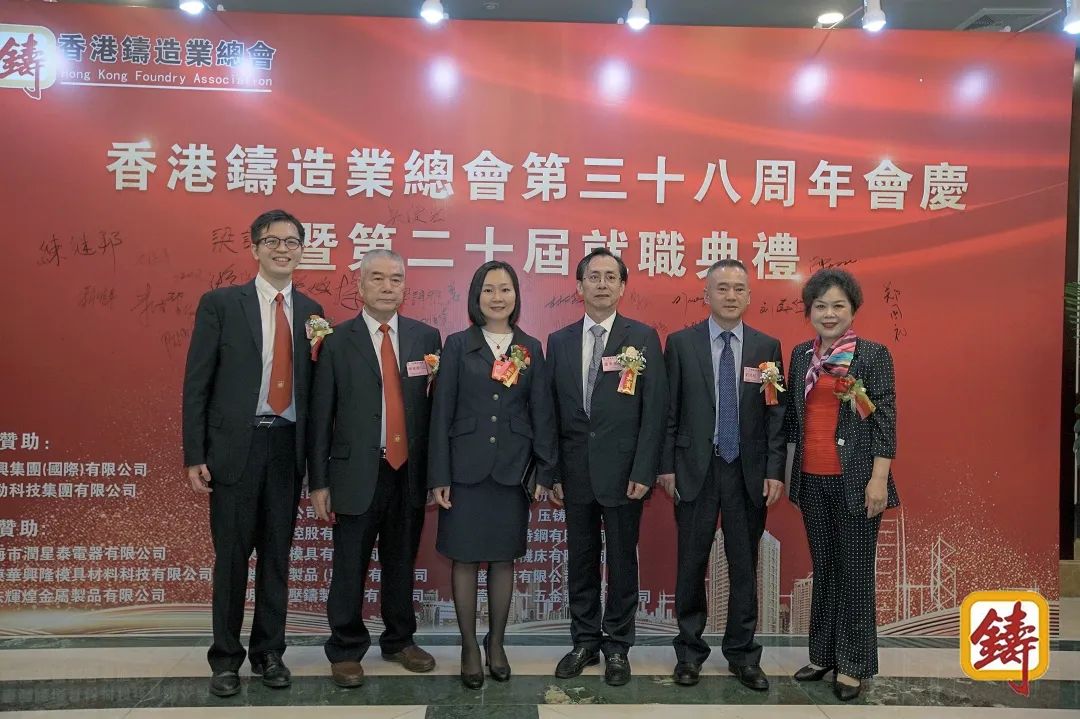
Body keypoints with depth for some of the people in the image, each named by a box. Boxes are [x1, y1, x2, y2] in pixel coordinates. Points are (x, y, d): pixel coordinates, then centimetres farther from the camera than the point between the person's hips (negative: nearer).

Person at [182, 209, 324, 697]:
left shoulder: (311, 313, 8)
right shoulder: (220, 303, -1)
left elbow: (315, 387, 9)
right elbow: (197, 383, -2)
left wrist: (316, 457, 5)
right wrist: (194, 455, -7)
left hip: (288, 446, 3)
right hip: (234, 445, -2)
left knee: (277, 555, 12)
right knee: (231, 556, 7)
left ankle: (269, 652, 26)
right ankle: (225, 657, 23)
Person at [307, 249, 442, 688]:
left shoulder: (426, 337, 4)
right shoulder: (338, 342, -2)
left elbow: (435, 404, 4)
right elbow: (320, 417, -2)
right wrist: (318, 482, -4)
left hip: (410, 472, 2)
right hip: (357, 473, -2)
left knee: (401, 565, 15)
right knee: (350, 569, 7)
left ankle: (399, 641, 33)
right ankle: (346, 650, 25)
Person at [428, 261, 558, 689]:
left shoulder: (531, 349, 6)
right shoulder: (458, 345, 1)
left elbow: (542, 413, 5)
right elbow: (441, 413, -1)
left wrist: (544, 471, 0)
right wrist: (439, 476, -5)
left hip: (512, 470, 2)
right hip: (467, 469, -1)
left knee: (504, 558, 10)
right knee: (465, 558, 5)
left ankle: (496, 644, 25)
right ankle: (469, 648, 19)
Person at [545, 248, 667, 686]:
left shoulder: (643, 338, -2)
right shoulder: (559, 341, 6)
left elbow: (655, 409, -5)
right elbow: (552, 411, 6)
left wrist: (643, 471, -11)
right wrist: (553, 471, 2)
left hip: (622, 471, -2)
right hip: (575, 472, 3)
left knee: (622, 561, 8)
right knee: (581, 560, 12)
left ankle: (617, 646, 24)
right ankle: (585, 641, 28)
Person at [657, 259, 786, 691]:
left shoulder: (767, 347, 4)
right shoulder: (681, 343, 0)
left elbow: (776, 414, 3)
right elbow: (669, 411, 0)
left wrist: (775, 471, -3)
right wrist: (666, 465, -3)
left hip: (749, 472, 1)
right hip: (695, 469, -1)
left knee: (744, 566, 9)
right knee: (691, 563, 8)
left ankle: (742, 653, 24)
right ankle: (690, 650, 23)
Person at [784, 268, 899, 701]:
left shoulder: (873, 355, -5)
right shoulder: (801, 355, 8)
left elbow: (885, 420, -8)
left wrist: (879, 479, -13)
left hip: (855, 480, -4)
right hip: (811, 480, 5)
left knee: (855, 572, 4)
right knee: (823, 568, 14)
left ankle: (853, 665, 17)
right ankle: (823, 654, 26)